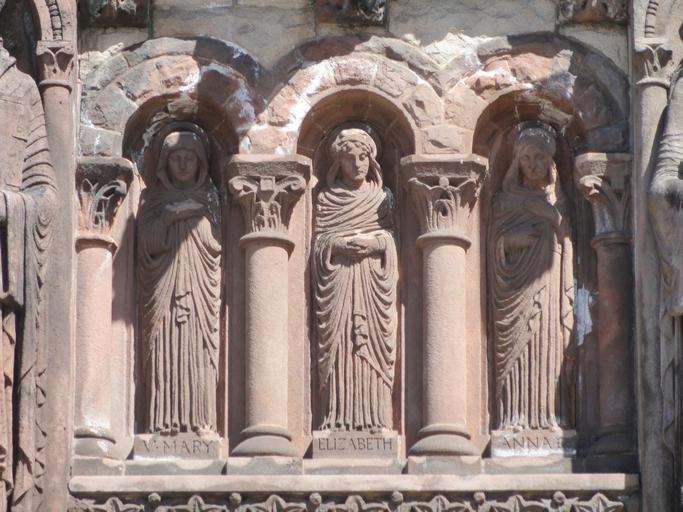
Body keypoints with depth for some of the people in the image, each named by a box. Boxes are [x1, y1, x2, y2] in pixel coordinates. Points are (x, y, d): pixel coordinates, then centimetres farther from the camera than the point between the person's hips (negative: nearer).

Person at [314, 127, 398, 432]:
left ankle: (373, 417, -8)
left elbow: (392, 237, 10)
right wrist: (340, 244, -13)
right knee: (339, 343, -9)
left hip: (372, 281, 1)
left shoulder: (382, 198, 14)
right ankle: (339, 416, -11)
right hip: (338, 279, -1)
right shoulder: (326, 199, 11)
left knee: (372, 342, -6)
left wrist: (374, 242, -10)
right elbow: (319, 242, 6)